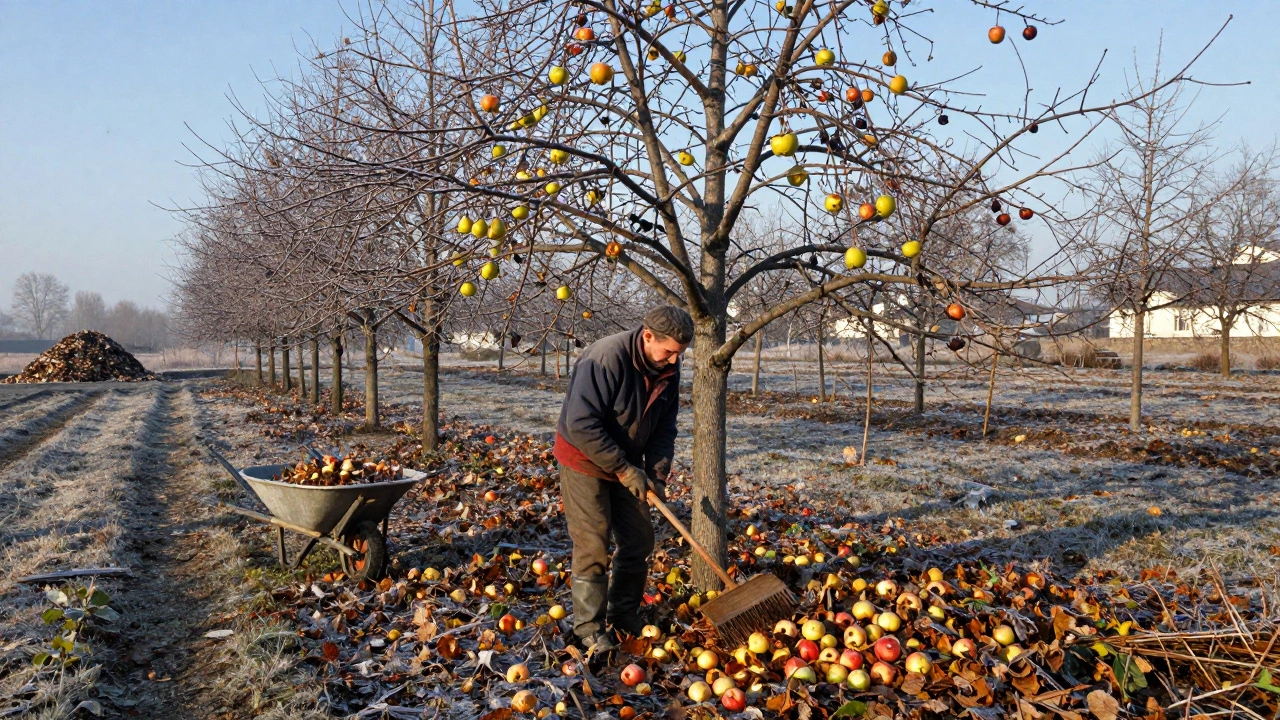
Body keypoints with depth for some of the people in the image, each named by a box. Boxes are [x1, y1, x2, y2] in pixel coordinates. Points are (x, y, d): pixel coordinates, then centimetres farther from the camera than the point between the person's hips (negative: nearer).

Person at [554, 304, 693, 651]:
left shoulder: (668, 369, -6)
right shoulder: (606, 358, -29)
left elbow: (664, 428, 2)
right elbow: (582, 425, -32)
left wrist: (658, 473, -11)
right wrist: (625, 470, -27)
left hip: (628, 464, 7)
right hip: (585, 460, -7)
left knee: (640, 540, 8)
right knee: (593, 546, -6)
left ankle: (624, 617, 24)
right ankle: (589, 628, 9)